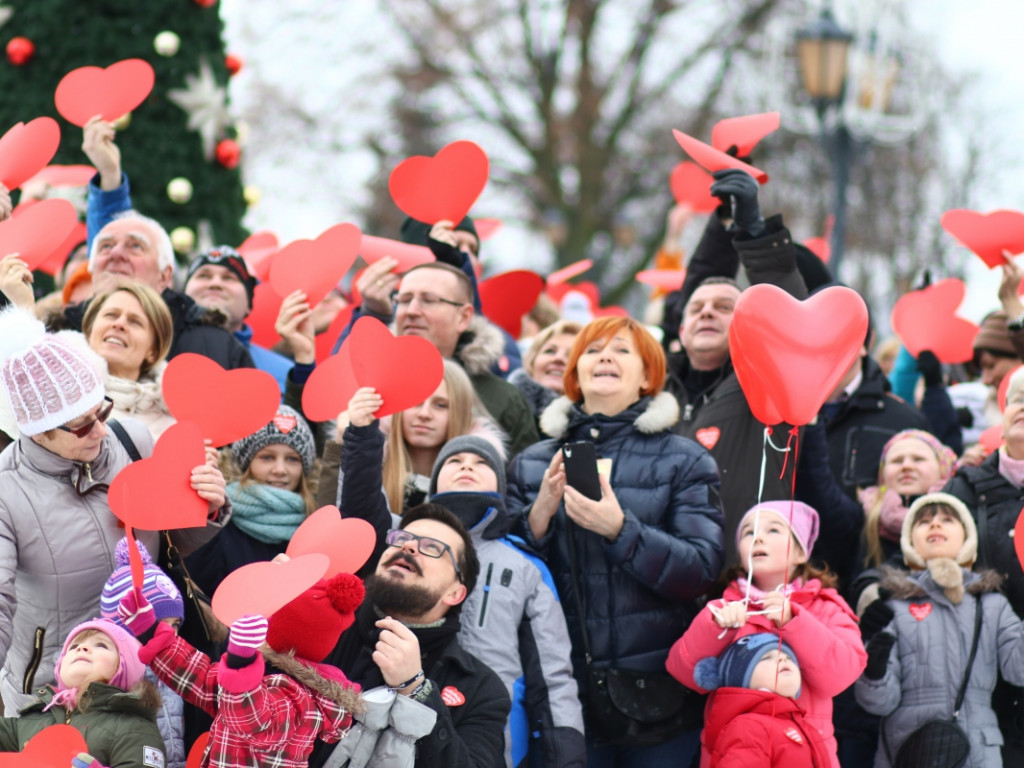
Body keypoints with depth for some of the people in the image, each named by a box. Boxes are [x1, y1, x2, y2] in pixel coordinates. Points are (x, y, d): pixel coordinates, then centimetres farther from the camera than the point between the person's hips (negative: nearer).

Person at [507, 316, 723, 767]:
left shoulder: (684, 461, 3)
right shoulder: (531, 465, 11)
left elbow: (702, 572, -8)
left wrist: (619, 530, -21)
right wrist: (540, 514, -12)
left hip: (658, 691, -2)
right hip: (564, 692, 2)